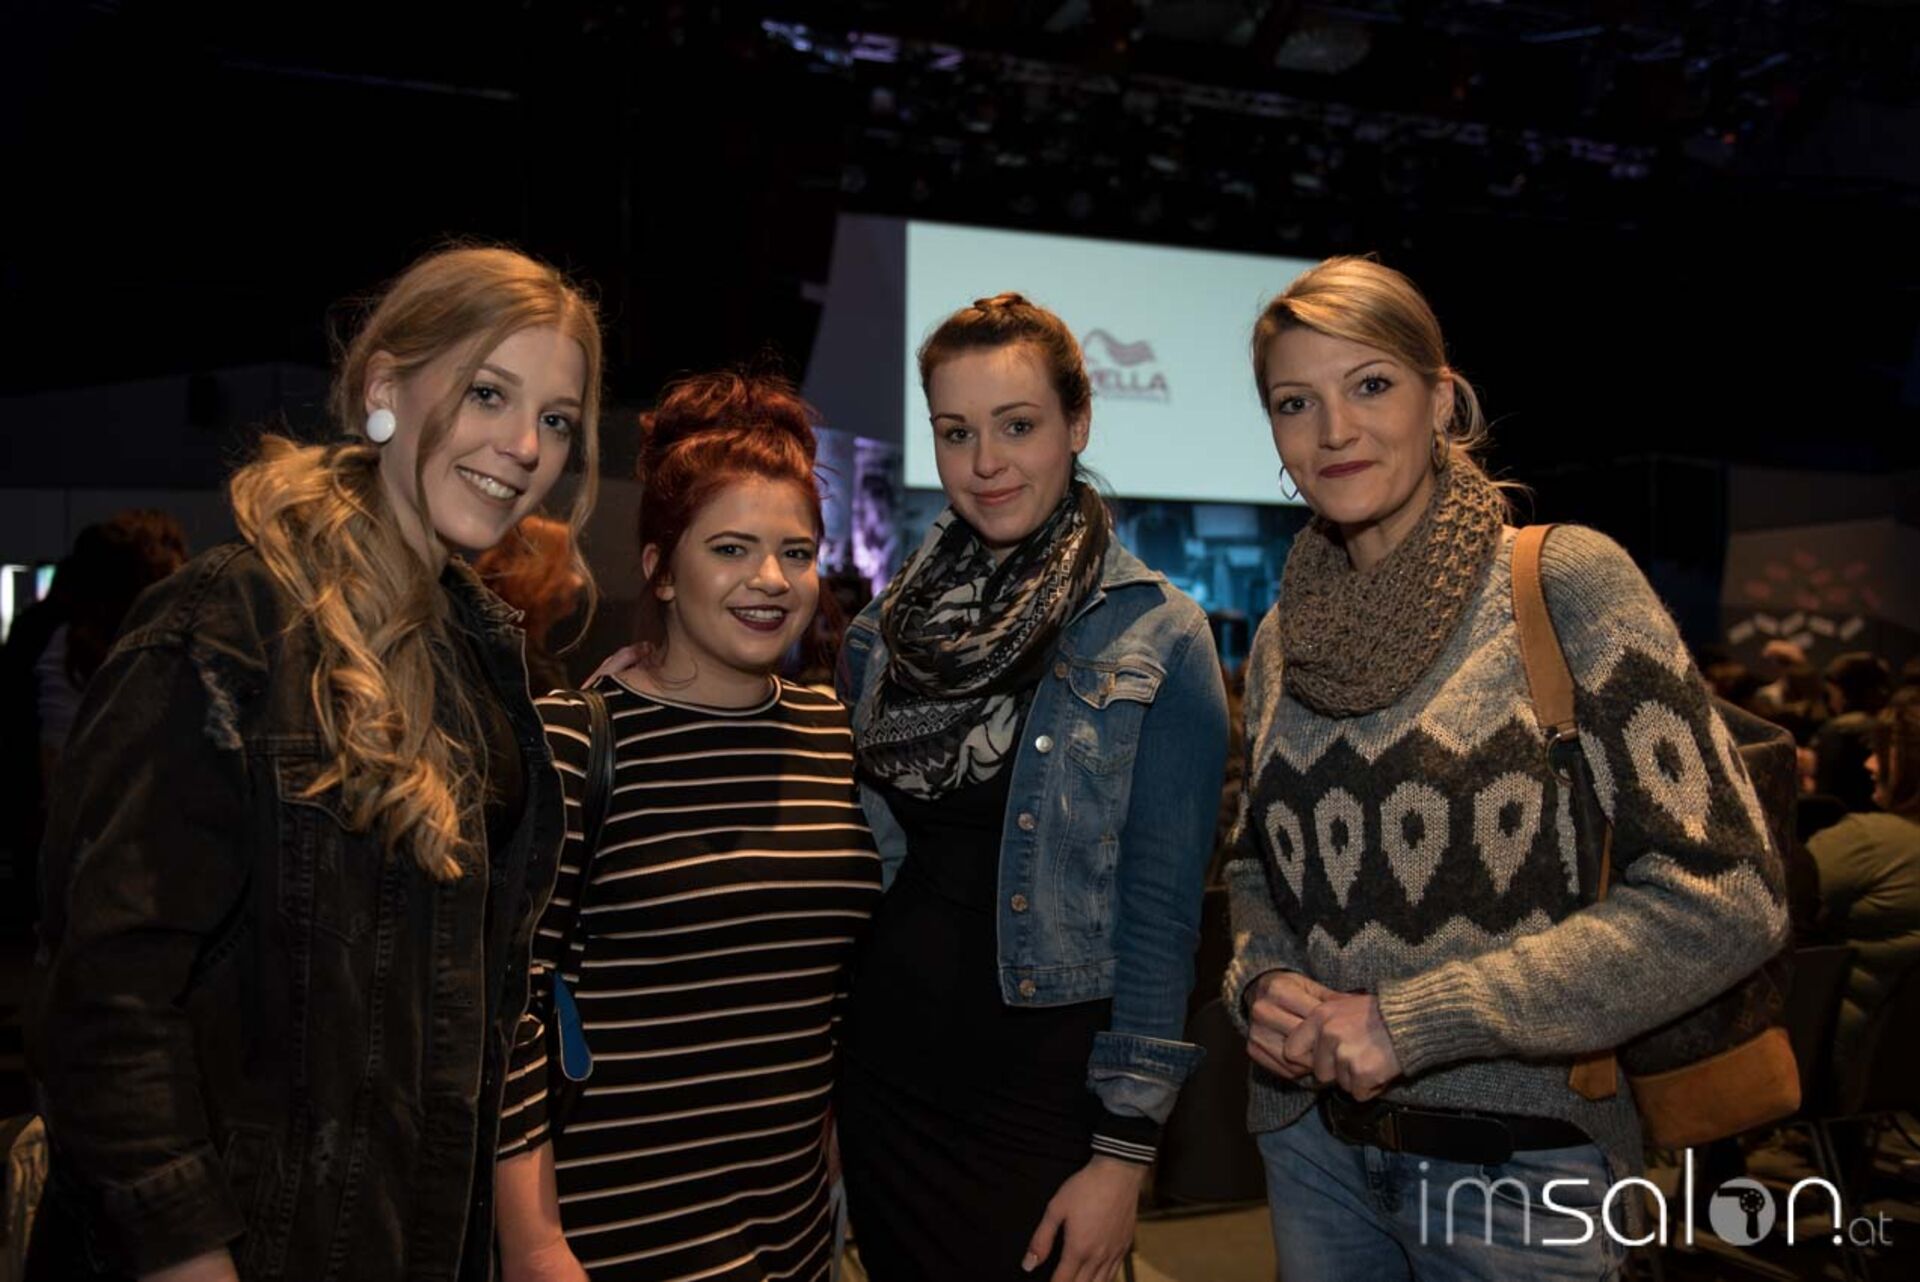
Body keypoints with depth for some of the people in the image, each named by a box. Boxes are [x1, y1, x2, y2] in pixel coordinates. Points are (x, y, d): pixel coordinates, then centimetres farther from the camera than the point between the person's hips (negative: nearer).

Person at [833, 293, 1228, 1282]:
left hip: (1044, 1093, -4)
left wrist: (1125, 1150, -12)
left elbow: (1161, 909, -11)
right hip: (884, 1080, 5)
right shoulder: (881, 636, 3)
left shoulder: (1157, 639, -11)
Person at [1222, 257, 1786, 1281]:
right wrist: (1261, 982, -7)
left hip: (1516, 1168, -5)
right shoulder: (1285, 638, 3)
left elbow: (1724, 899, -17)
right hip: (1312, 1142, 5)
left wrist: (1414, 1020, -19)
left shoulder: (1565, 582, -13)